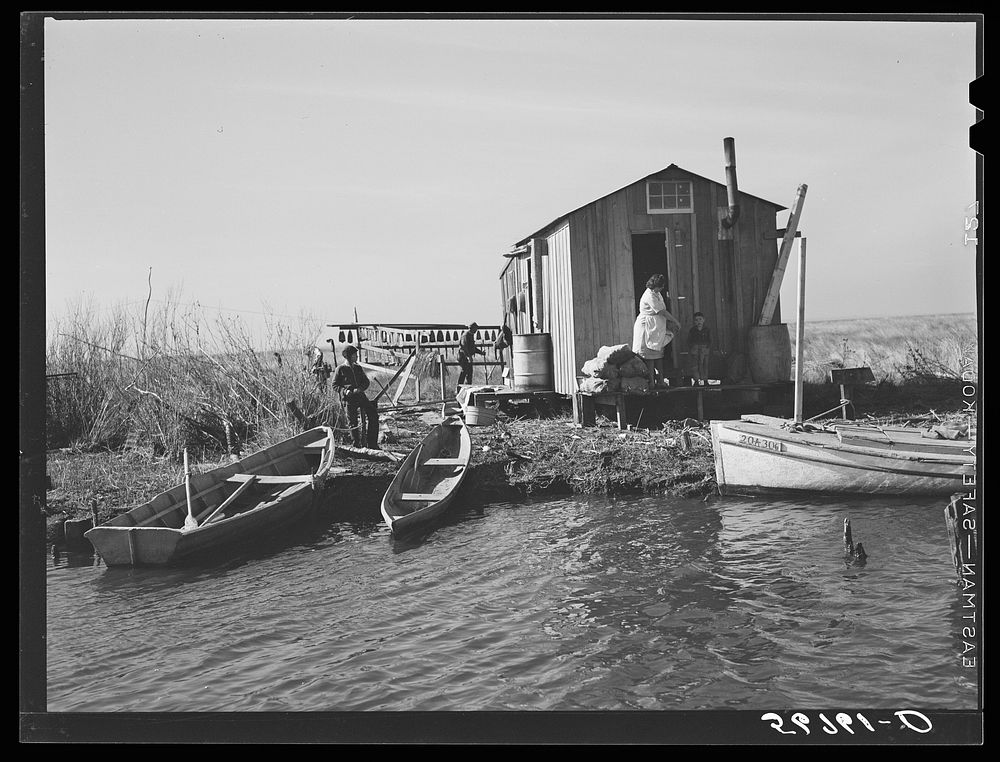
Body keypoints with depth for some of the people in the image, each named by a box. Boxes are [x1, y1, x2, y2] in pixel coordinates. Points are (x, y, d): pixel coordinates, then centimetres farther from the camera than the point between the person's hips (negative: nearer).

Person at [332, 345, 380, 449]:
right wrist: (344, 390, -16)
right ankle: (356, 445, 10)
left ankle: (372, 444, -3)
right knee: (353, 422, -2)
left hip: (360, 395, 4)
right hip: (348, 398, -4)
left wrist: (360, 389, -7)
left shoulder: (358, 368, 15)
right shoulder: (341, 369, 1)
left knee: (373, 415, -9)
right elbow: (335, 385, 2)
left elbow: (366, 382, 14)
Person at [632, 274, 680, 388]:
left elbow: (662, 312, 15)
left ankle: (660, 380, 11)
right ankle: (651, 382, -4)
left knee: (659, 354, 9)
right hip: (648, 328, -10)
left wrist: (671, 322, 3)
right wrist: (676, 321, -9)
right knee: (650, 355, -6)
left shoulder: (657, 293, 13)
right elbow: (662, 312, -17)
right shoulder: (649, 295, -18)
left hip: (657, 329, 10)